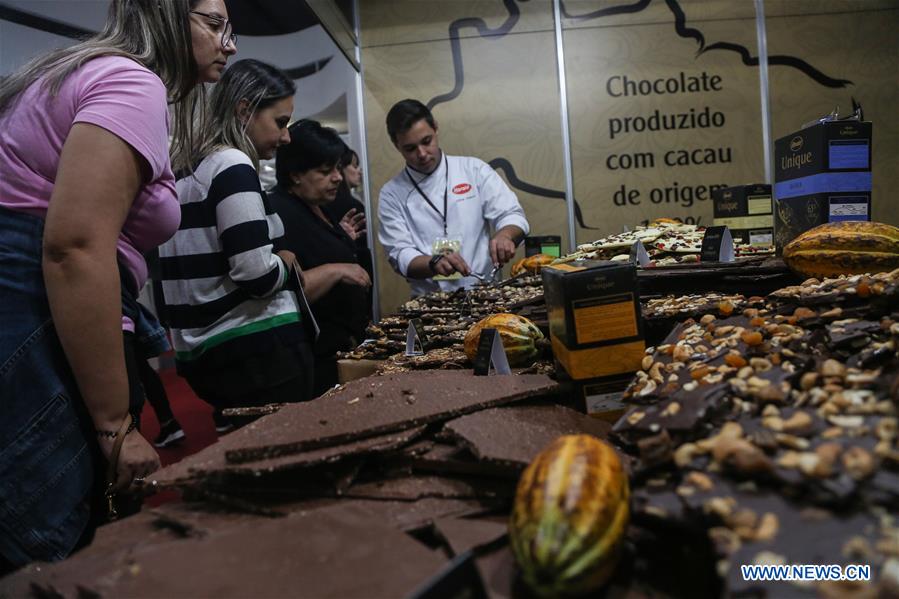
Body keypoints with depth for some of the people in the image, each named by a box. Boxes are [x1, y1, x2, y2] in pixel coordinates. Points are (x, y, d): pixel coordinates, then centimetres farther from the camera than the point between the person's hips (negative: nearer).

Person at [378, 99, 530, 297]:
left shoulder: (474, 170, 6)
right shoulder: (392, 194, 5)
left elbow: (512, 215, 3)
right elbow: (401, 255, -2)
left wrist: (504, 235, -19)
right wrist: (434, 262, -22)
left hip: (486, 291, 1)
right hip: (431, 302, 0)